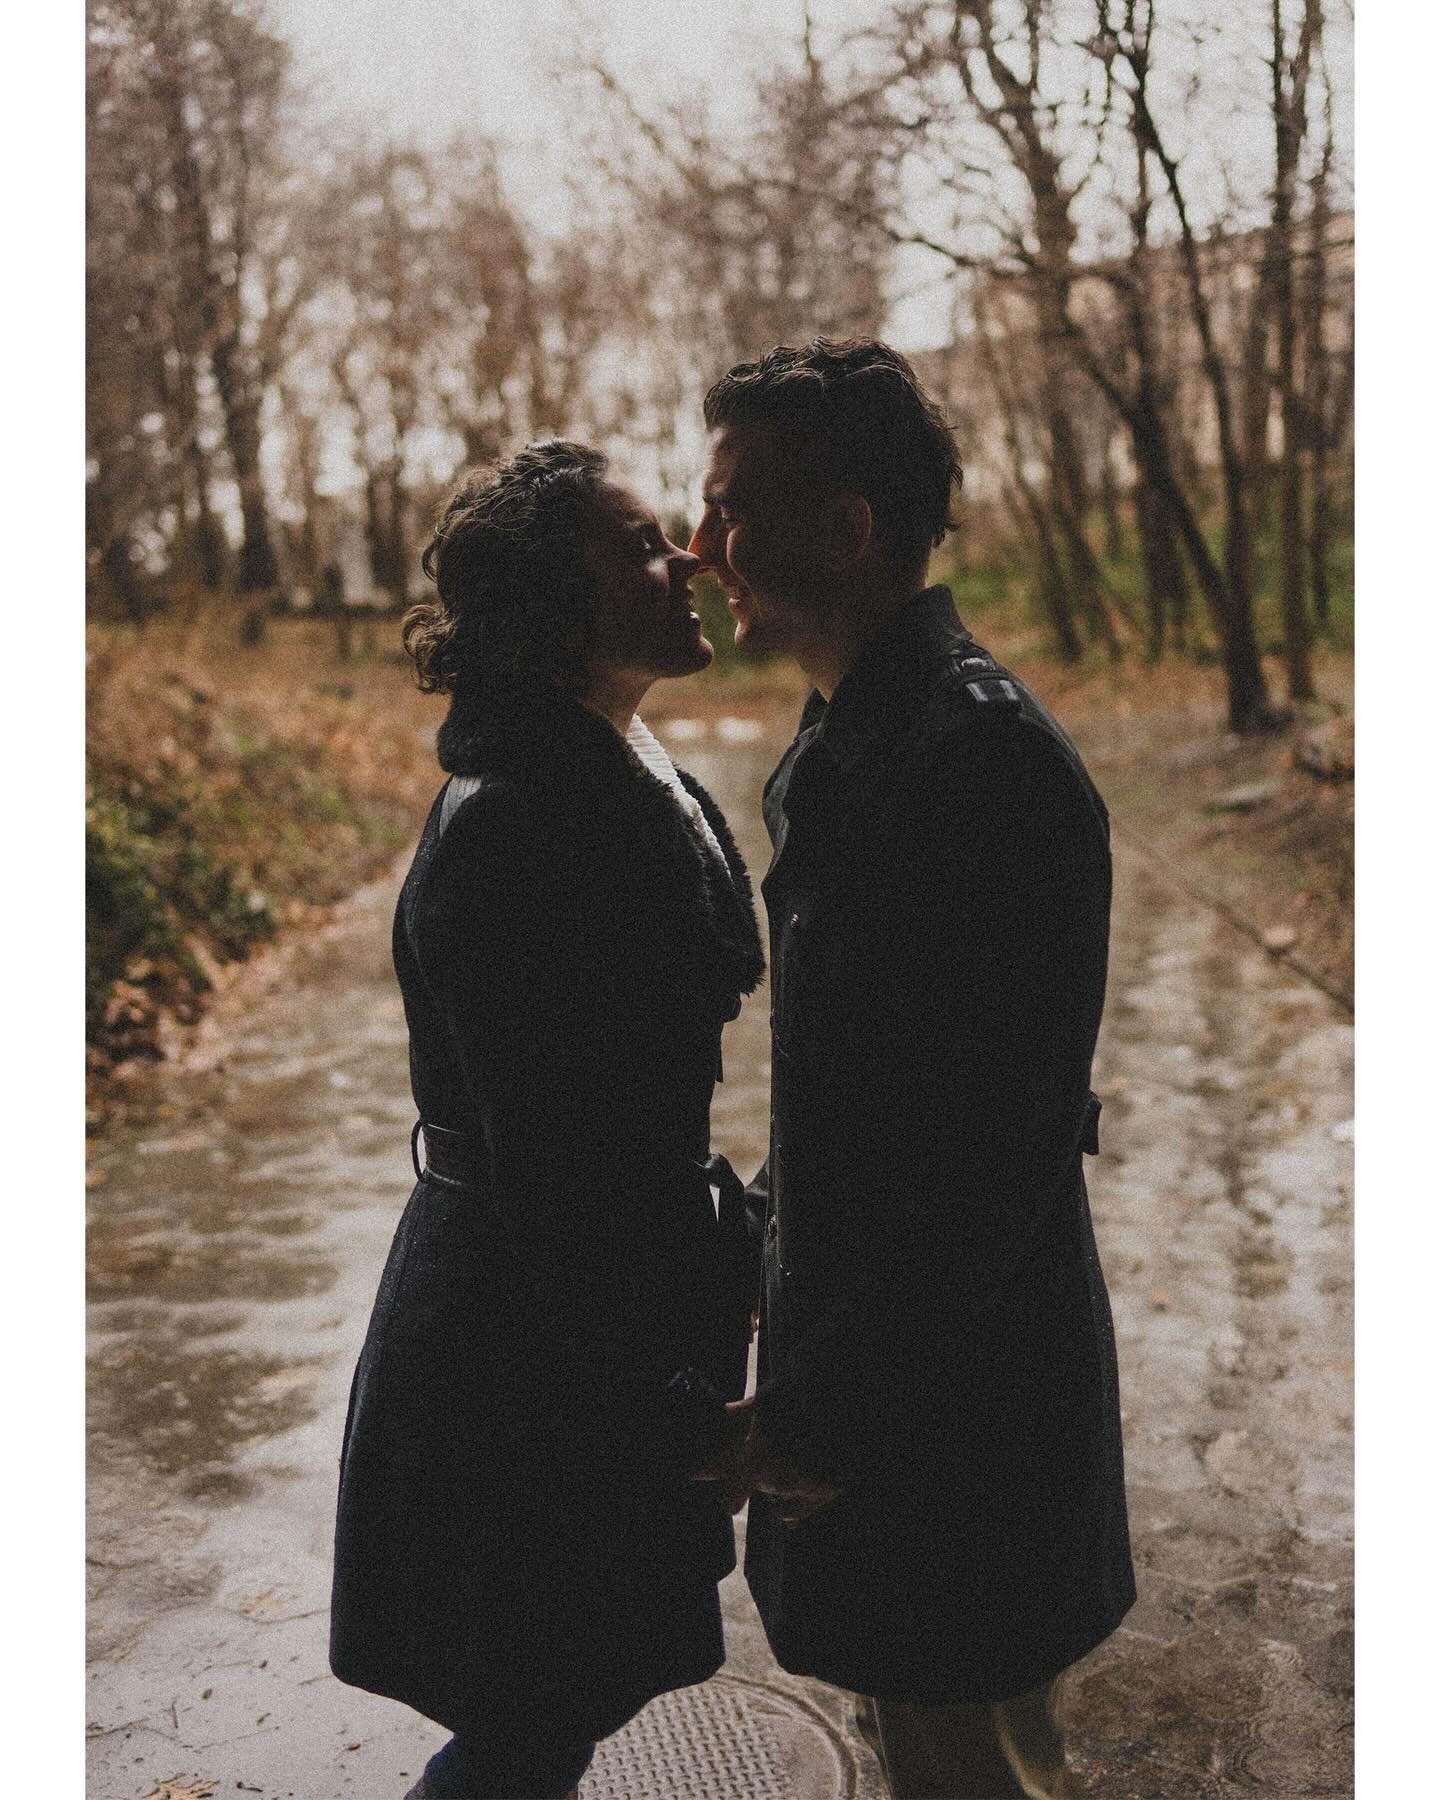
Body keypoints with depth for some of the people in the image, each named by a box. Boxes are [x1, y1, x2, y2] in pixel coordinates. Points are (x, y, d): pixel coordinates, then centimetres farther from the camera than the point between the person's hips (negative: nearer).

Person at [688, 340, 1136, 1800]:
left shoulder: (984, 755, -24)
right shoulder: (840, 742, 8)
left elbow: (992, 1148, -26)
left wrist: (830, 1418, -21)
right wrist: (766, 1252, 18)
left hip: (952, 1396, -9)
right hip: (850, 1327, 9)